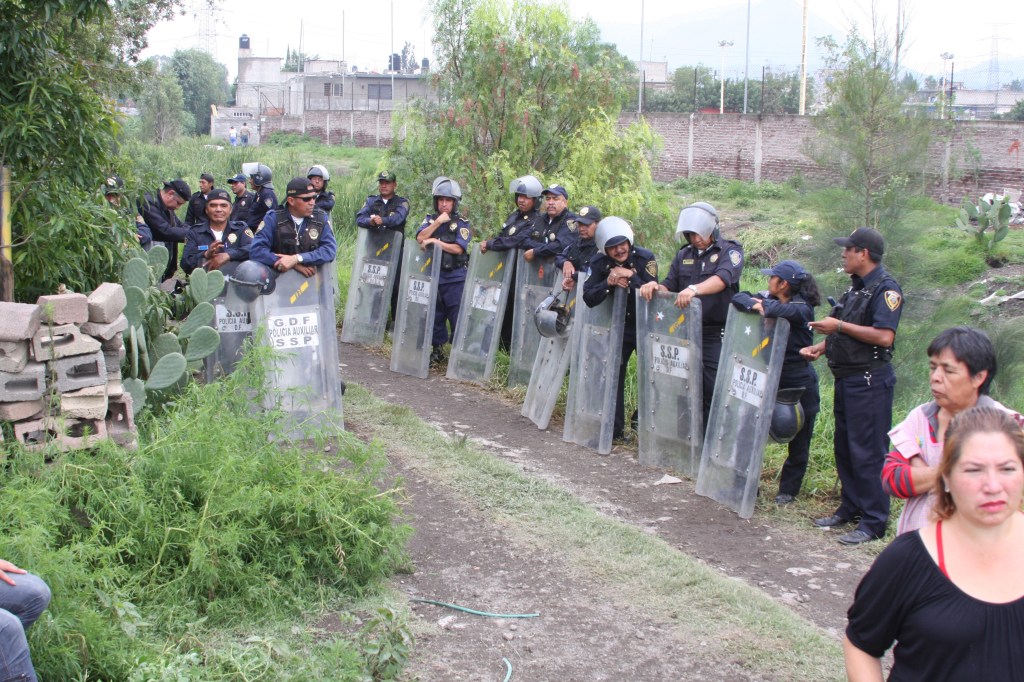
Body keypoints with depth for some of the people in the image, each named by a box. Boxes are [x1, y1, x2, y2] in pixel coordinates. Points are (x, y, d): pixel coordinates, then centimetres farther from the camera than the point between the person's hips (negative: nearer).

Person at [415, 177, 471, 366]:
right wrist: (437, 222, -13)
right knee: (434, 315, 10)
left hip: (455, 277, -4)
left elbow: (458, 248, -12)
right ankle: (437, 350, 21)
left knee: (458, 316, -6)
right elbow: (420, 238, -6)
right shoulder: (430, 219, 10)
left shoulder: (462, 224, 0)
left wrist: (434, 241, -12)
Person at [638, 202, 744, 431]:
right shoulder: (683, 255, 16)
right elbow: (670, 286, 12)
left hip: (716, 335, -5)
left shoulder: (729, 251, -1)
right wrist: (656, 287, -13)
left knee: (713, 390, -8)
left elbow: (723, 278, -20)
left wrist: (694, 289, -38)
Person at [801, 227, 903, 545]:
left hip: (870, 382, -10)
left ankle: (874, 521, 1)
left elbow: (884, 336, -26)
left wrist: (839, 326, -20)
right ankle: (850, 509, 27)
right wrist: (819, 347, 6)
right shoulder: (857, 287, 15)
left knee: (868, 451, -6)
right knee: (844, 447, 15)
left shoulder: (886, 289, -15)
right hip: (846, 378, 10)